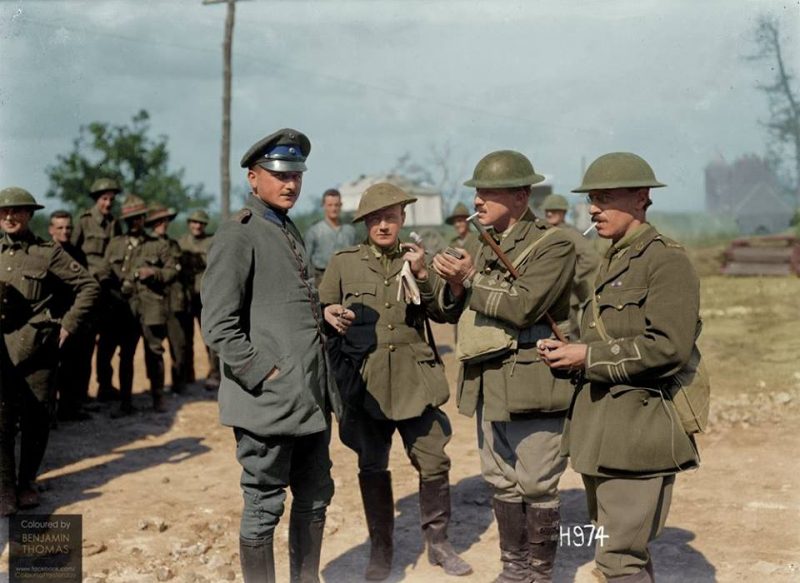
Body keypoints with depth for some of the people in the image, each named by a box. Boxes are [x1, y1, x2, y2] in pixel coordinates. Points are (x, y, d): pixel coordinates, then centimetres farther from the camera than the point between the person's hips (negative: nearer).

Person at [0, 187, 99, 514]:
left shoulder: (48, 254, 1)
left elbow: (89, 286, 2)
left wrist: (69, 325, -2)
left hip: (36, 348, -1)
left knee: (36, 419, 5)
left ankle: (26, 483, 21)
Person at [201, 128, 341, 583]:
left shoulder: (290, 231, 15)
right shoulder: (239, 235, -11)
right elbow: (218, 326, -18)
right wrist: (264, 374, -18)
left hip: (311, 400, 9)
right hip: (268, 404, -9)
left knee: (315, 498, 17)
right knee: (264, 507, 3)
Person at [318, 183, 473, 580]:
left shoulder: (417, 259, 8)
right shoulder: (343, 263, 4)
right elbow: (320, 311, 9)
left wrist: (422, 275, -13)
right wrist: (328, 315, -14)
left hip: (414, 380, 1)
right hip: (364, 381, -1)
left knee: (434, 462, 0)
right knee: (372, 468, 7)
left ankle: (438, 543, 19)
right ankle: (380, 549, 23)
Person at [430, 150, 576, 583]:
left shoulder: (553, 246, -10)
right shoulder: (482, 246, 14)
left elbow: (523, 305, -23)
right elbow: (451, 310, 13)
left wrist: (472, 278, -16)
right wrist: (455, 286, -8)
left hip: (532, 384, -8)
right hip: (489, 384, 8)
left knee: (537, 486, 1)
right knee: (501, 482, 16)